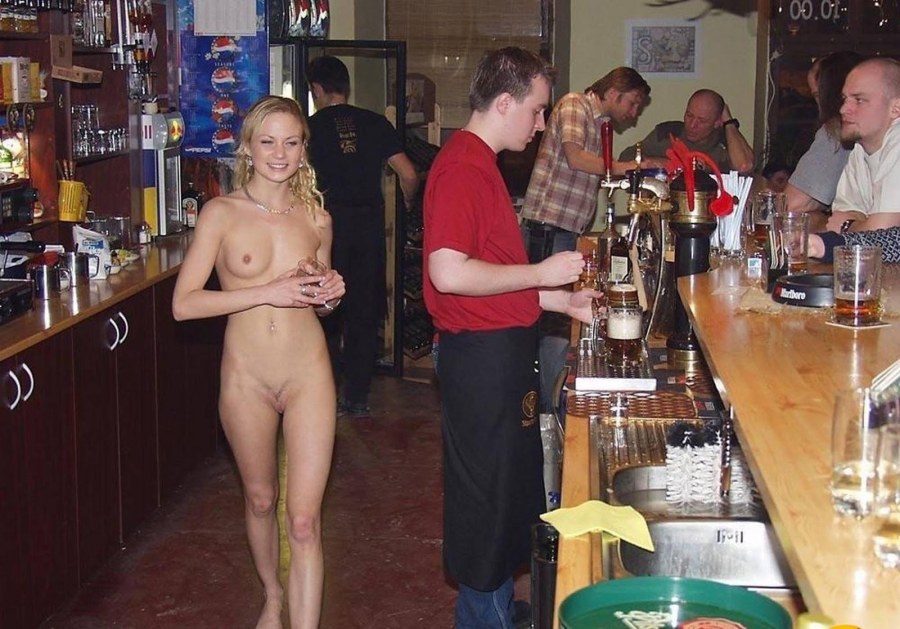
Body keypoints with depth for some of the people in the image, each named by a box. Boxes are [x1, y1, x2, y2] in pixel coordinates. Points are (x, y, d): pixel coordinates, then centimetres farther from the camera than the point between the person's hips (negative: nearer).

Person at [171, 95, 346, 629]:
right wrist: (266, 293, -20)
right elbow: (183, 304, -14)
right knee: (260, 499, 20)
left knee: (304, 519, -4)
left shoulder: (317, 219, 2)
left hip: (308, 373, 0)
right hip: (246, 377, 0)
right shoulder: (222, 214, -7)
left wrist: (330, 296, -6)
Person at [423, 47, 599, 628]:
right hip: (483, 356, -11)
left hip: (501, 352, 11)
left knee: (509, 491, 20)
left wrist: (561, 301, 16)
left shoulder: (480, 164, 16)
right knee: (490, 497, 2)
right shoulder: (462, 167, -17)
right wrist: (541, 273, -18)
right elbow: (449, 273, -27)